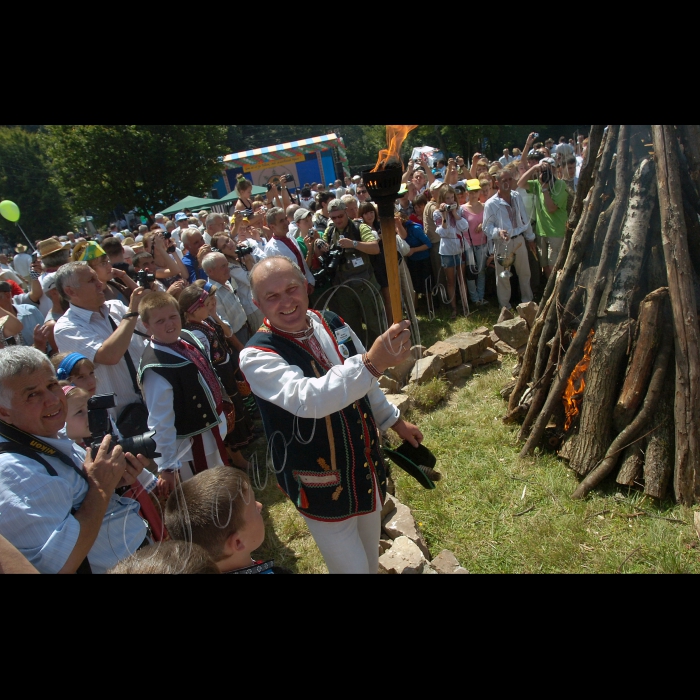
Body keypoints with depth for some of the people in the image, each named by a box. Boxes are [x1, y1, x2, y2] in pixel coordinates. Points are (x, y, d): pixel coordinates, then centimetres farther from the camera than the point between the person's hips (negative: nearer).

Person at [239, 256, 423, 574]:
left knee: (370, 556, 26)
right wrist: (372, 362, -51)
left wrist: (394, 421, 17)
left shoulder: (333, 324, -4)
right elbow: (307, 400, -42)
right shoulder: (257, 356, -23)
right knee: (351, 566, 9)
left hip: (367, 465, 6)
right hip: (321, 484, -6)